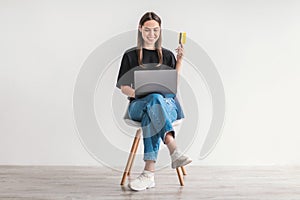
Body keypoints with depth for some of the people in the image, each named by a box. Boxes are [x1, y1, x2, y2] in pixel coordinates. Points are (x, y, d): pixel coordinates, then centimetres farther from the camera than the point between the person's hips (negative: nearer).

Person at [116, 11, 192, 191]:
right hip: (138, 105, -1)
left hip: (168, 104, 1)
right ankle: (175, 152, -54)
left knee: (151, 115, -38)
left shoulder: (167, 55, 19)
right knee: (155, 99, -39)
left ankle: (149, 173, -46)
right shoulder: (130, 55, 13)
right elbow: (124, 87, 7)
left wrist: (180, 60, 1)